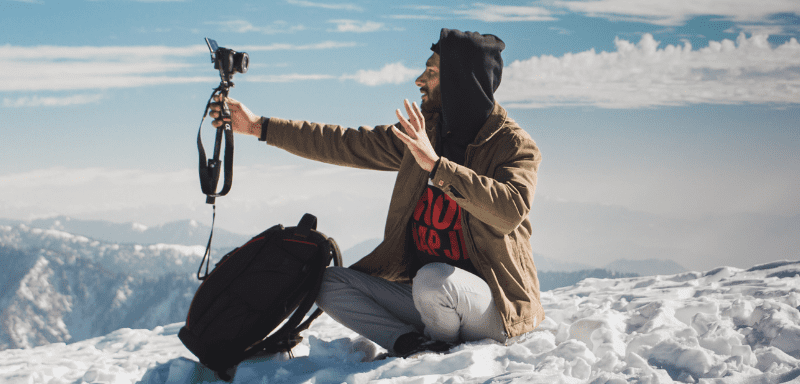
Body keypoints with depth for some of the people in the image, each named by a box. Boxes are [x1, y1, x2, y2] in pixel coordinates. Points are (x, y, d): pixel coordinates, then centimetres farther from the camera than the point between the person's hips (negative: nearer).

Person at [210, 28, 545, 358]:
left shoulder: (515, 145, -12)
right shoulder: (422, 133, 7)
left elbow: (511, 210, -32)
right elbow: (345, 144, 11)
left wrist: (436, 165, -34)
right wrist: (260, 126, 10)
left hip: (495, 306, -6)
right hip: (425, 296, 7)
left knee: (433, 280, -37)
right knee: (329, 283, -4)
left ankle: (443, 345, -5)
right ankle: (418, 345, -15)